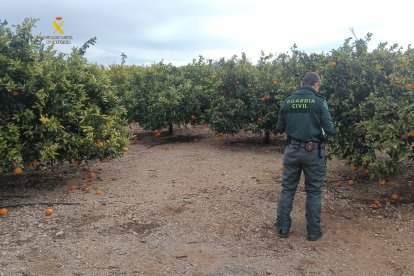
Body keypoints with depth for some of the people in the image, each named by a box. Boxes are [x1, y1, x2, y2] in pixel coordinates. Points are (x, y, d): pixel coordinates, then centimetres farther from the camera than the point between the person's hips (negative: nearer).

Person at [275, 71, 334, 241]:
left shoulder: (287, 101, 1)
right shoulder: (319, 101, -9)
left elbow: (279, 128, 6)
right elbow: (329, 129, -9)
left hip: (292, 150, 3)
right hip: (313, 152, -2)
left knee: (287, 189, 13)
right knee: (313, 192, 11)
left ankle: (283, 228, 21)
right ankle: (313, 232, 20)